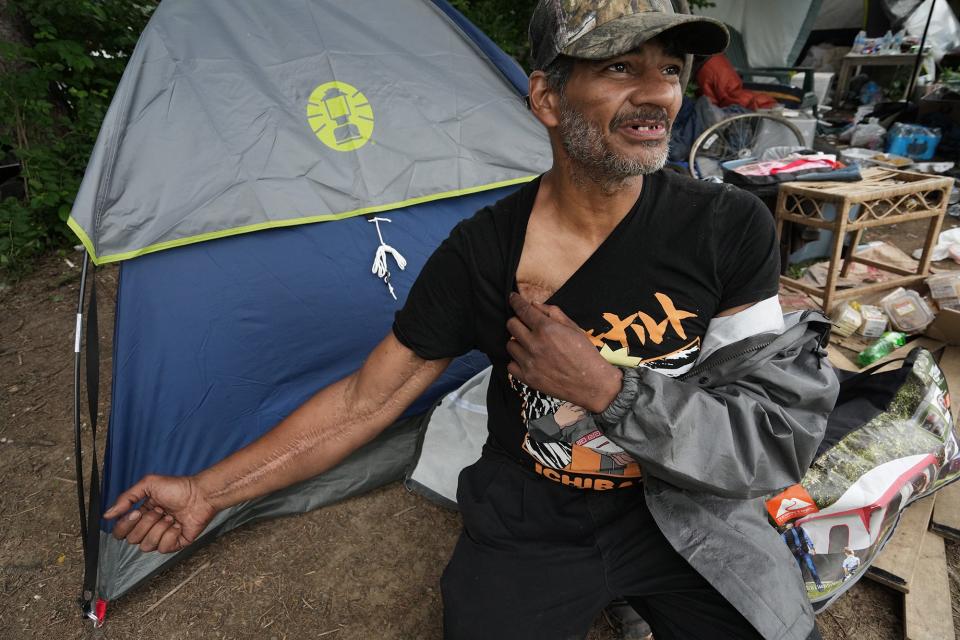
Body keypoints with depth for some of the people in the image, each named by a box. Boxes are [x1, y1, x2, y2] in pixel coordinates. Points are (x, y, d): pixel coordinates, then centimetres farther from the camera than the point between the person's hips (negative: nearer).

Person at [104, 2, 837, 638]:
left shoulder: (730, 229, -15)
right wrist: (209, 491, -9)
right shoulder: (479, 253, -17)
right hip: (530, 528, 0)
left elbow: (779, 439, -14)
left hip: (683, 514, 2)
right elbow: (363, 401, -9)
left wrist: (606, 387, -26)